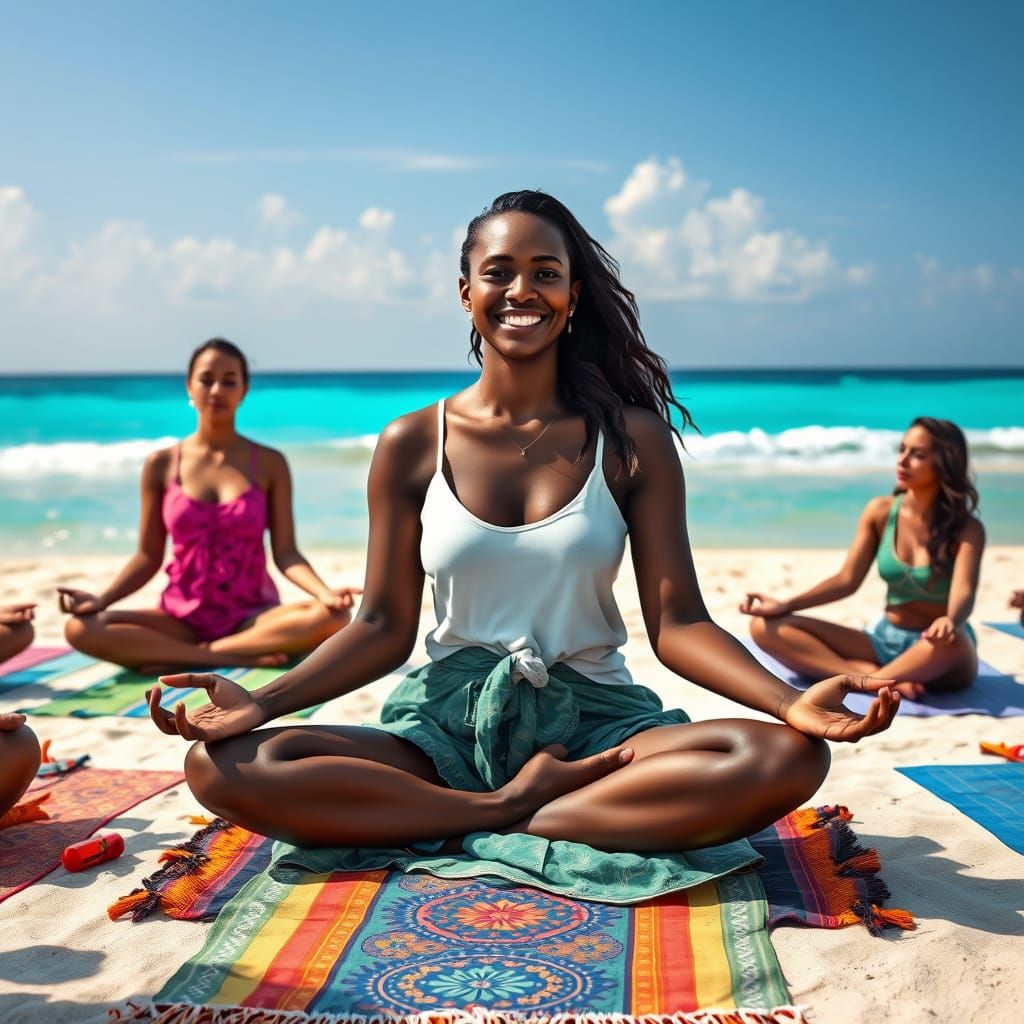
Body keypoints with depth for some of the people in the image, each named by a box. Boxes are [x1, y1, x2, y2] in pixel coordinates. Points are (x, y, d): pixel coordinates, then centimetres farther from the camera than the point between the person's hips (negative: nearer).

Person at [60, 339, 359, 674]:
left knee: (332, 617, -32)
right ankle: (237, 658, -25)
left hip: (252, 617, 0)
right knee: (81, 628, -25)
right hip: (182, 618, 1)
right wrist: (100, 599, -11)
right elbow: (148, 556, 7)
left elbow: (285, 552, -3)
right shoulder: (161, 465, 4)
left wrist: (324, 592, -23)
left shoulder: (269, 464, 2)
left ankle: (181, 658, -21)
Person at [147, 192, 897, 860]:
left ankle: (482, 831, -20)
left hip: (592, 721, 0)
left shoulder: (632, 439, 1)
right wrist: (263, 701, -13)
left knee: (788, 761, -28)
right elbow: (384, 627, 3)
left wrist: (792, 702, -21)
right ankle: (514, 805, -17)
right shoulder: (412, 445, 3)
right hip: (446, 725, 1)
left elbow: (677, 623, -3)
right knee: (223, 765, -22)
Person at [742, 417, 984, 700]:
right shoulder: (880, 512, 1)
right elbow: (847, 579, 0)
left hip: (937, 656, -4)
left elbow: (963, 593, -26)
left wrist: (949, 622, -51)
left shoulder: (967, 528, -11)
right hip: (885, 641, 4)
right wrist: (786, 605, -13)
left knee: (951, 642, -44)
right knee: (766, 626, -14)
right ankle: (879, 679, -32)